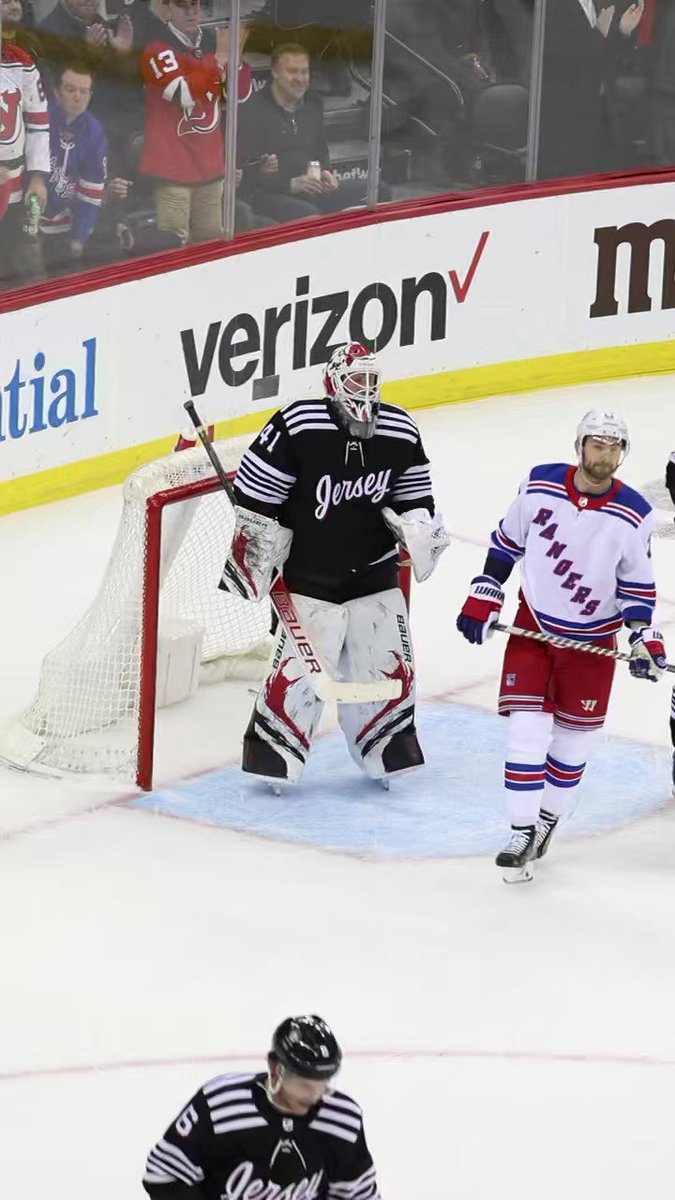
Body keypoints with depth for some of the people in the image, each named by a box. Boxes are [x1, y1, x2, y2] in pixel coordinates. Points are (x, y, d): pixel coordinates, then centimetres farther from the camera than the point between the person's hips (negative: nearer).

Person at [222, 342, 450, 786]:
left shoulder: (400, 433, -3)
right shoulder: (298, 427, -18)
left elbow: (411, 495, 12)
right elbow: (256, 498, -12)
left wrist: (420, 526, -8)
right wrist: (253, 564, -9)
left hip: (375, 577, 4)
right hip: (310, 579, -4)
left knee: (391, 669, 8)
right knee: (297, 672, -8)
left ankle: (388, 754, 26)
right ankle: (272, 760, 7)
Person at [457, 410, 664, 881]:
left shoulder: (633, 515, -12)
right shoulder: (540, 486, -10)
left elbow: (637, 584, -1)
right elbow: (506, 543, 4)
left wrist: (644, 637, -12)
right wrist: (483, 598, 0)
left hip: (593, 640, 0)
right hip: (533, 626, 0)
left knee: (573, 737, 7)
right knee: (528, 729, -9)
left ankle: (547, 820, 29)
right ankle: (522, 832, -1)